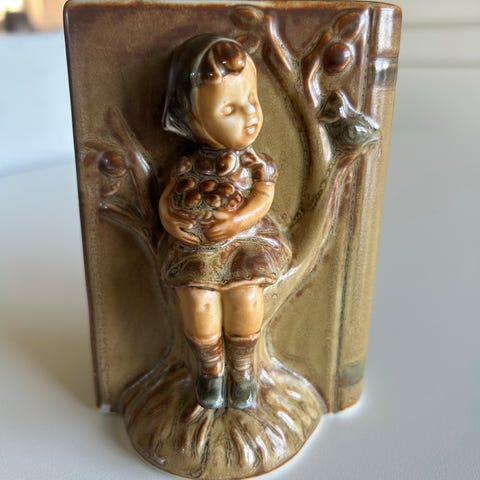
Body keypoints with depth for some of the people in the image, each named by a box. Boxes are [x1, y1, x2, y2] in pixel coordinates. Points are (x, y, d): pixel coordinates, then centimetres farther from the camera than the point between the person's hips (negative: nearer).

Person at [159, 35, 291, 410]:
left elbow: (263, 198, -12)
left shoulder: (255, 164, -3)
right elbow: (167, 195, 2)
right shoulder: (189, 165, -3)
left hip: (246, 241, 0)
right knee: (198, 302, -14)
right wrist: (168, 216, -17)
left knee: (245, 296, -17)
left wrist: (238, 220, -26)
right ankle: (211, 366, 18)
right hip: (195, 246, 1)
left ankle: (242, 367, 14)